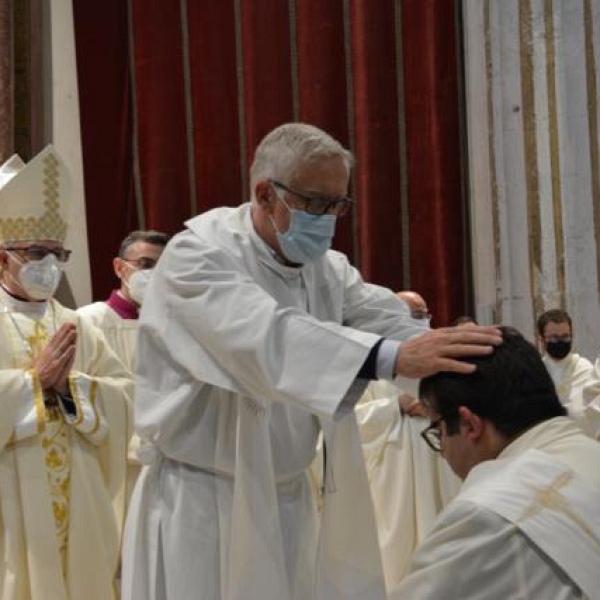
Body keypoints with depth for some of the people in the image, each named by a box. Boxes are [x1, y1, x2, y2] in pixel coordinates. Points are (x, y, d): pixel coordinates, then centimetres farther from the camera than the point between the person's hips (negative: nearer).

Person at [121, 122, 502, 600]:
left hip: (288, 501, 6)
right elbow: (264, 337, -34)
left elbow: (388, 320, -9)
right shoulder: (198, 257, -16)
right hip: (202, 507, -6)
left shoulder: (326, 268, 5)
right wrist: (394, 357, -45)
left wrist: (479, 365, -29)